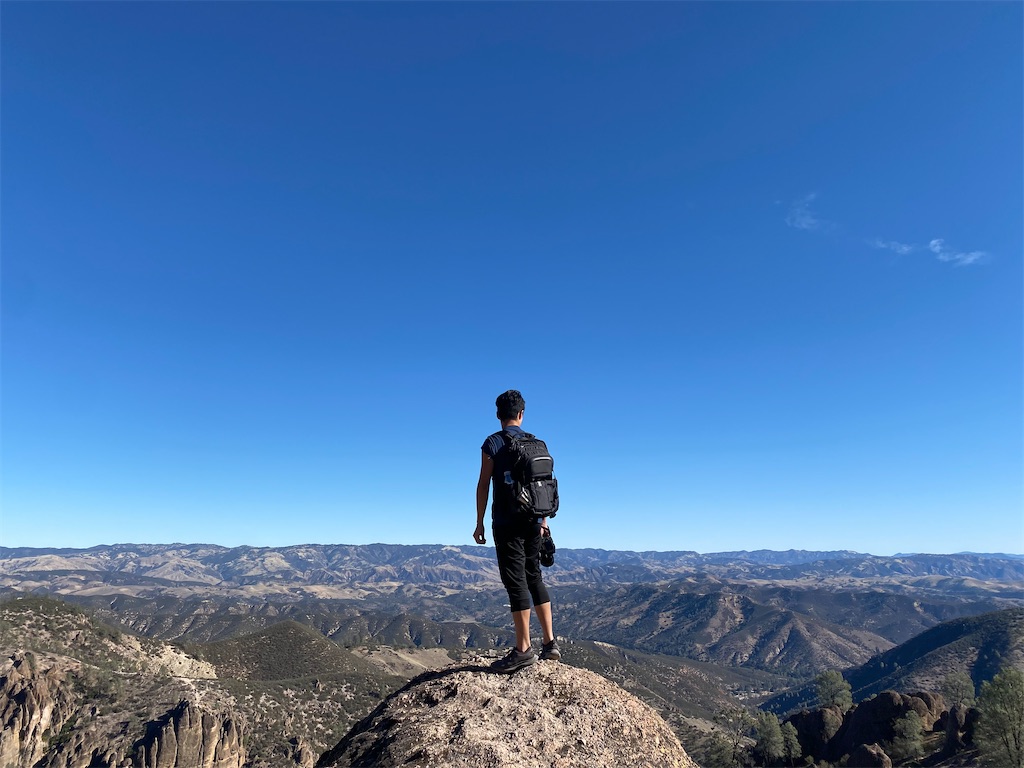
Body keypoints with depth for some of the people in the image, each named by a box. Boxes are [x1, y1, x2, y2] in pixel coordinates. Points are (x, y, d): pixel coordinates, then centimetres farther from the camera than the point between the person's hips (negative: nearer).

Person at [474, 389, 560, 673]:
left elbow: (483, 484, -8)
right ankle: (550, 643, 17)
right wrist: (543, 520, 18)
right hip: (533, 522, 5)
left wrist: (479, 523, -2)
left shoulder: (493, 443, -6)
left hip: (507, 523, -5)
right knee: (534, 578, 15)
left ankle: (523, 650, 3)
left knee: (516, 582, -1)